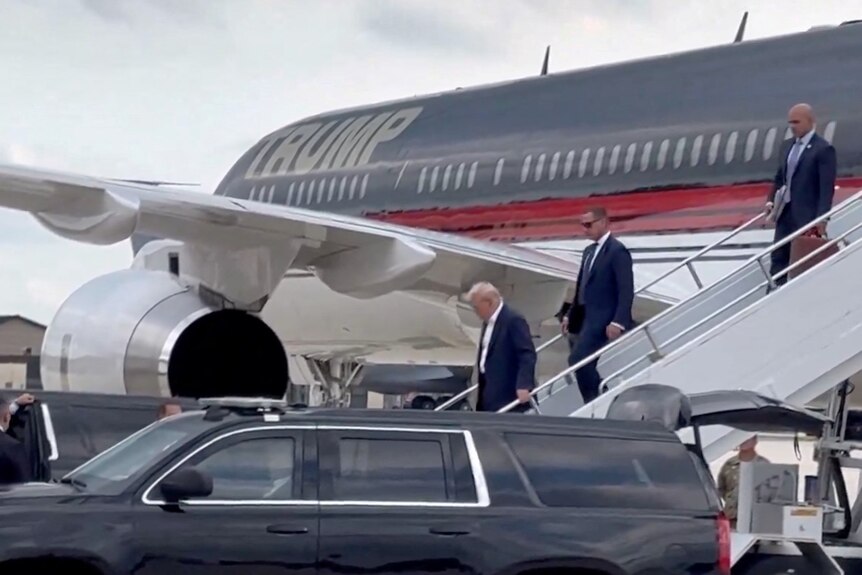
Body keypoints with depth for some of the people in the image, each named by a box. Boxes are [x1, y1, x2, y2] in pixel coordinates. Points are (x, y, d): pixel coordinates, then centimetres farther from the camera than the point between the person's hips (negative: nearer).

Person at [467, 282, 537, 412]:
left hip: (509, 395, -10)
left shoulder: (513, 320, -16)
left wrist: (524, 386, -30)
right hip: (490, 394, 10)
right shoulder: (488, 321, 13)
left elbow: (527, 355, -22)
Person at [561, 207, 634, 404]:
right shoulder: (589, 251, 17)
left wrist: (618, 322, -25)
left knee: (577, 359, -18)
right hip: (588, 318, 9)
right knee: (585, 363, 8)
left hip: (603, 319, -9)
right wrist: (570, 315, 16)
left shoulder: (617, 251, -11)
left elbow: (626, 290, -17)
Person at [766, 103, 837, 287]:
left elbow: (827, 187, -14)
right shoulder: (787, 145, 13)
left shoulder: (823, 149, -10)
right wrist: (771, 201, 6)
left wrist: (822, 218, -20)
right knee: (779, 257, 5)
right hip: (785, 212, 7)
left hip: (807, 215, -7)